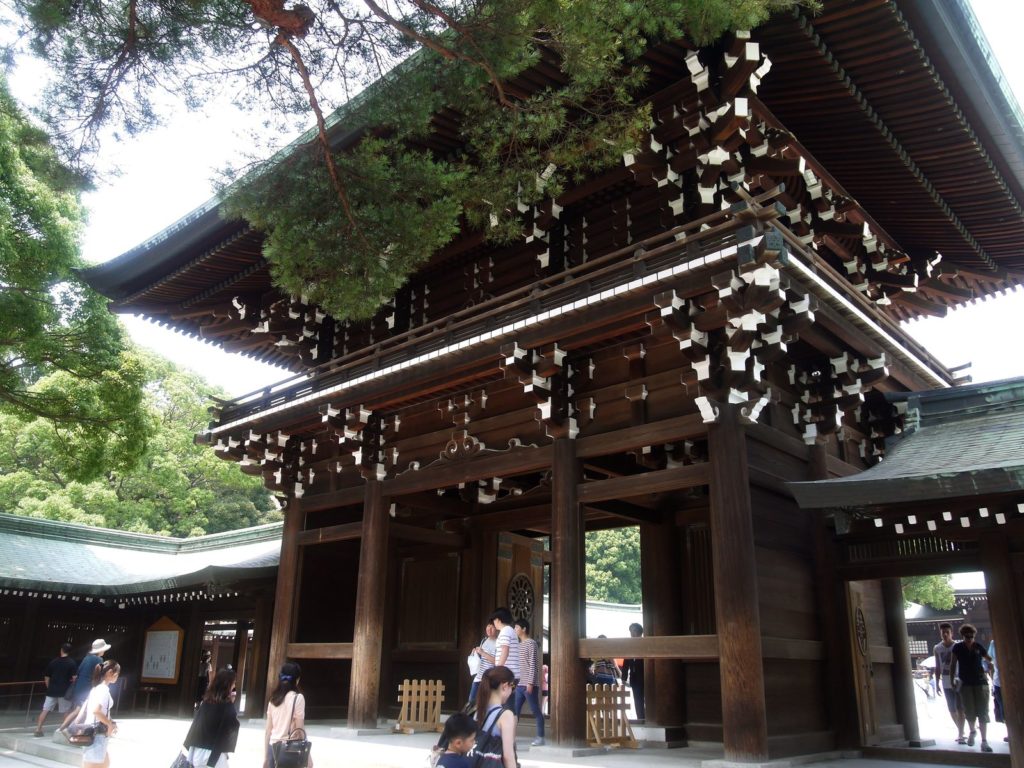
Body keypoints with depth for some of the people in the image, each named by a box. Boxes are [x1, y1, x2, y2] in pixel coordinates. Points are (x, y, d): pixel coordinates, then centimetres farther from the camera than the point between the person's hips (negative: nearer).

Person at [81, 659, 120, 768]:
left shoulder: (96, 688, 12)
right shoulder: (104, 689, -17)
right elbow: (96, 710, -30)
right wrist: (110, 724, -16)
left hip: (91, 731, 10)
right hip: (97, 734, -10)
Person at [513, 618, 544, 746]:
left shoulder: (531, 643, -10)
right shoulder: (519, 644, 16)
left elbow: (533, 665, -15)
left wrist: (530, 683, -19)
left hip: (529, 684, -8)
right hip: (519, 684, 8)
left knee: (536, 711, 0)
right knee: (514, 710, 6)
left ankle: (540, 737, 6)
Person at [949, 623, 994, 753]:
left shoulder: (978, 647, 1)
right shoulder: (957, 647, -1)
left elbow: (990, 659, 15)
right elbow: (953, 665, 4)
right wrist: (952, 680, 2)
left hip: (981, 682, 0)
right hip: (965, 684, 0)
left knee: (983, 712, -4)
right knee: (969, 712, 1)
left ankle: (984, 742, 0)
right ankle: (972, 731, 31)